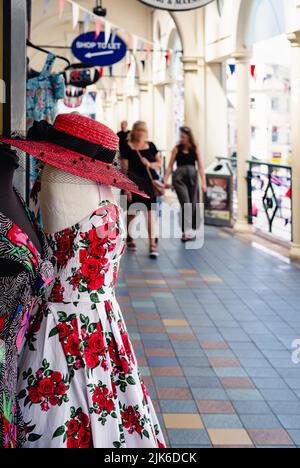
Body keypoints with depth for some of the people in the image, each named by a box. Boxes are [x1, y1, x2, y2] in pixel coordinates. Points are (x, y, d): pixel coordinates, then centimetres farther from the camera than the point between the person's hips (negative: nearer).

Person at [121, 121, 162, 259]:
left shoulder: (151, 146, 6)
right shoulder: (127, 147, -5)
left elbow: (160, 163, 13)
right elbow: (125, 169, -7)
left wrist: (150, 164, -9)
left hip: (150, 184, 2)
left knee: (151, 214, -6)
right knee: (131, 213, 12)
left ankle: (153, 245, -7)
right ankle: (129, 239, 34)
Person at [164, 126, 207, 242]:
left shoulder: (195, 149, 4)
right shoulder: (177, 149, 4)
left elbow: (200, 166, 1)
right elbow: (170, 166, 4)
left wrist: (203, 182, -7)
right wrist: (165, 180, -5)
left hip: (192, 176, 2)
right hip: (179, 177, -2)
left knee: (193, 204, 6)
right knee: (185, 204, -12)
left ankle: (187, 231, 20)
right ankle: (186, 232, -16)